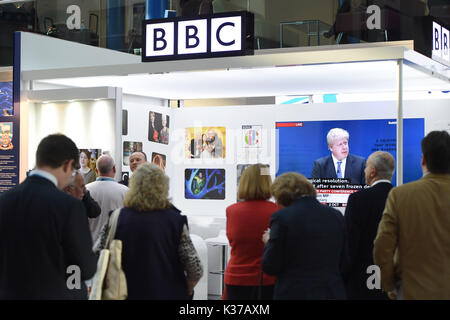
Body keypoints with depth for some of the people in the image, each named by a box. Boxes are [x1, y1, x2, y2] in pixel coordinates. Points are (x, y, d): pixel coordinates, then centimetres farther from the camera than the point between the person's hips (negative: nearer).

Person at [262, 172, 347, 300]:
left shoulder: (282, 217, -10)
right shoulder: (336, 215, 5)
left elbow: (270, 267, -7)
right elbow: (342, 263, 11)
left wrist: (269, 242, 10)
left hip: (293, 294, -4)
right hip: (332, 292, 4)